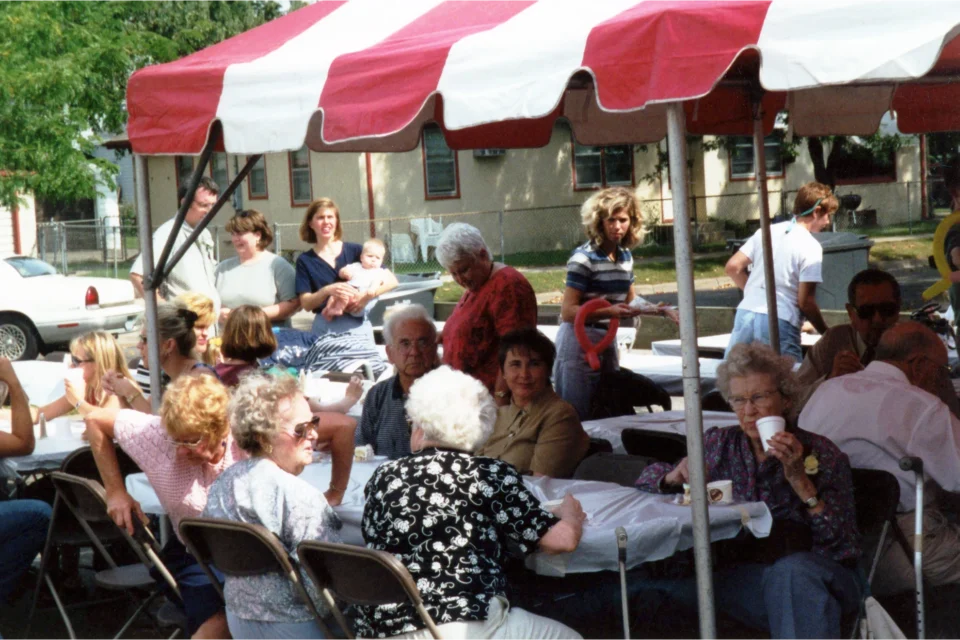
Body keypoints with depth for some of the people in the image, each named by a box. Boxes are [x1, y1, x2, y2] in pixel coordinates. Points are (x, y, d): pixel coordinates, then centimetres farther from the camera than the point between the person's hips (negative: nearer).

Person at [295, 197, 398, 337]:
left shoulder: (355, 250, 4)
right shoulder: (305, 261, 6)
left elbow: (392, 281, 0)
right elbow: (306, 304, -2)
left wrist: (368, 295, -17)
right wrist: (327, 291, -21)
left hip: (359, 325, 0)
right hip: (326, 329, 0)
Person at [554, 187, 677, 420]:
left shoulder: (625, 256, 7)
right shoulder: (584, 258, -16)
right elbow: (568, 312, -20)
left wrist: (659, 310, 8)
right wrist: (609, 312, -30)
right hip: (579, 341, -8)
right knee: (578, 417, -3)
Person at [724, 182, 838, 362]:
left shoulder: (766, 231, 12)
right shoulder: (811, 247, -4)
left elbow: (732, 268, 10)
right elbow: (805, 301, -8)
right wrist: (826, 333, 4)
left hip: (746, 314, 6)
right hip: (780, 322, -6)